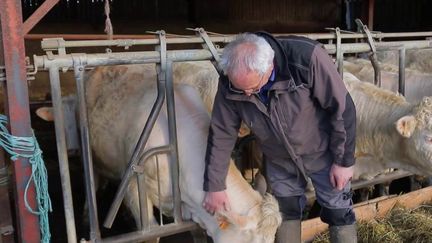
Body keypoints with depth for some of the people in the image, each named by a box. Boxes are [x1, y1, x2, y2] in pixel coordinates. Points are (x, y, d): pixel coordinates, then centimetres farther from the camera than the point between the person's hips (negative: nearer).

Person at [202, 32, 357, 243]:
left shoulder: (306, 58, -34)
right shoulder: (229, 83, -22)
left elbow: (342, 108, -23)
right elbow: (221, 134, -11)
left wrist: (344, 160, -15)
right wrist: (214, 186, -6)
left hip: (322, 153, -2)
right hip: (279, 160, 3)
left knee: (338, 214, 9)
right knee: (286, 212, 13)